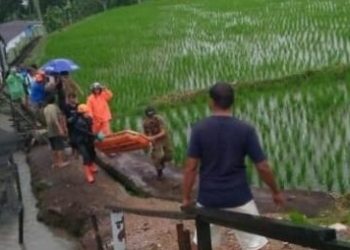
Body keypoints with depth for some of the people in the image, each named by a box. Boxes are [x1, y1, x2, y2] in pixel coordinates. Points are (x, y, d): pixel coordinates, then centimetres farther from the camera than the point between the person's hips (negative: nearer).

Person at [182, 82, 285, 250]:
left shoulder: (199, 129, -7)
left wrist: (186, 197, 3)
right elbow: (262, 167, -8)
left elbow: (191, 167, -8)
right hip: (238, 197, -1)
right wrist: (276, 192, 6)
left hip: (208, 198, 2)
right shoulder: (245, 130, -9)